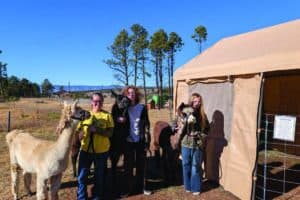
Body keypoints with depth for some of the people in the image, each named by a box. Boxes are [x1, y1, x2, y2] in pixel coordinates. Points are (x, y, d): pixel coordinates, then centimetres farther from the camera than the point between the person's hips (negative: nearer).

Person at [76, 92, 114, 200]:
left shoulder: (107, 115, -4)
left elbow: (110, 133, -12)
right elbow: (79, 131, 5)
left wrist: (96, 130, -24)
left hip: (101, 151, -2)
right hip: (85, 150, 2)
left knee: (99, 176, 12)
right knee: (82, 176, 6)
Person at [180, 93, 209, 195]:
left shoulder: (202, 115, -1)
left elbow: (206, 129, 5)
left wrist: (199, 134, -10)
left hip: (197, 145, 0)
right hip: (186, 143, 1)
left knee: (196, 167, 7)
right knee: (186, 165, 11)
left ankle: (196, 188, 22)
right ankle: (187, 186, 29)